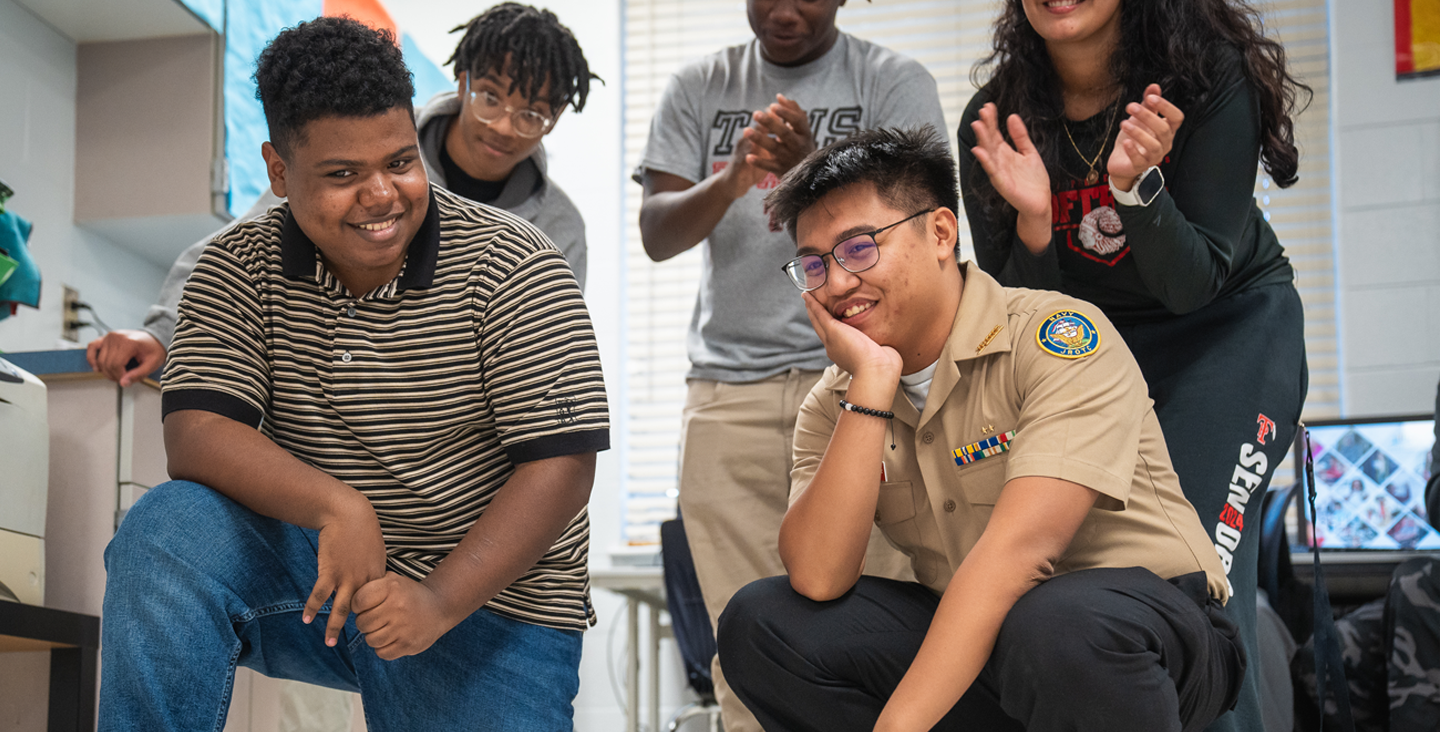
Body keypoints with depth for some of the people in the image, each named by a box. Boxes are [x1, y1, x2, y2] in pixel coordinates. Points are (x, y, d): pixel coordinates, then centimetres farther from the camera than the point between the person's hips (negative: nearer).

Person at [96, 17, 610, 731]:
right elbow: (194, 435, -13)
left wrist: (440, 601, -28)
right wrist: (336, 506, -32)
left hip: (485, 598, -1)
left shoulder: (514, 269, -11)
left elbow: (561, 465, -15)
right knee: (165, 530, -24)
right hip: (313, 568, 2)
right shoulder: (239, 269, -1)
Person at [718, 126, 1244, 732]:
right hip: (975, 647, 5)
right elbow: (817, 579, -14)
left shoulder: (1060, 337, -15)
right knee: (761, 621, -13)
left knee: (1057, 622, -39)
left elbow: (1021, 546, -27)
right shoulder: (835, 406, 3)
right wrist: (871, 385, -19)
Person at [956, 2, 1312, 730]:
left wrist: (1137, 185, -38)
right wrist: (1032, 220, -29)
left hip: (1231, 323, -3)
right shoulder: (993, 122, -13)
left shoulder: (1210, 78, -20)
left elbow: (1195, 285, -20)